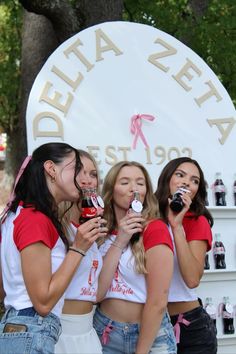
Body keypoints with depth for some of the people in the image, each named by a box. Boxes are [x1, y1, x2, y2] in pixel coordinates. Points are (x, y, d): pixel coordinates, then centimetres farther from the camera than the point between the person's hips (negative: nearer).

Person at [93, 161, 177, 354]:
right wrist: (119, 242, -16)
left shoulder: (155, 229, -13)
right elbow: (96, 294, -10)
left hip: (149, 335, -4)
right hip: (105, 331, 5)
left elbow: (158, 302, -16)